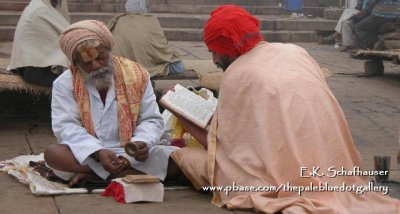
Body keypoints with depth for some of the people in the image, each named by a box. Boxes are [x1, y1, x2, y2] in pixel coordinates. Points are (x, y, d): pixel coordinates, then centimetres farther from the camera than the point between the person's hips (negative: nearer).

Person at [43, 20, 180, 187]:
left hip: (131, 154, 2)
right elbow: (66, 127, -9)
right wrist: (98, 153, -26)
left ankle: (90, 175, -25)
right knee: (53, 153, -31)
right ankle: (139, 173, -29)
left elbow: (151, 120, 6)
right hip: (87, 156, -1)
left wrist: (142, 142, -18)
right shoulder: (65, 83, 0)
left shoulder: (136, 75, 3)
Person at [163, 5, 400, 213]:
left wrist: (180, 115, 19)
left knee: (188, 158, 2)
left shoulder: (237, 74, -3)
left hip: (292, 176, -7)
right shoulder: (296, 51, 13)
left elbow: (218, 143, 4)